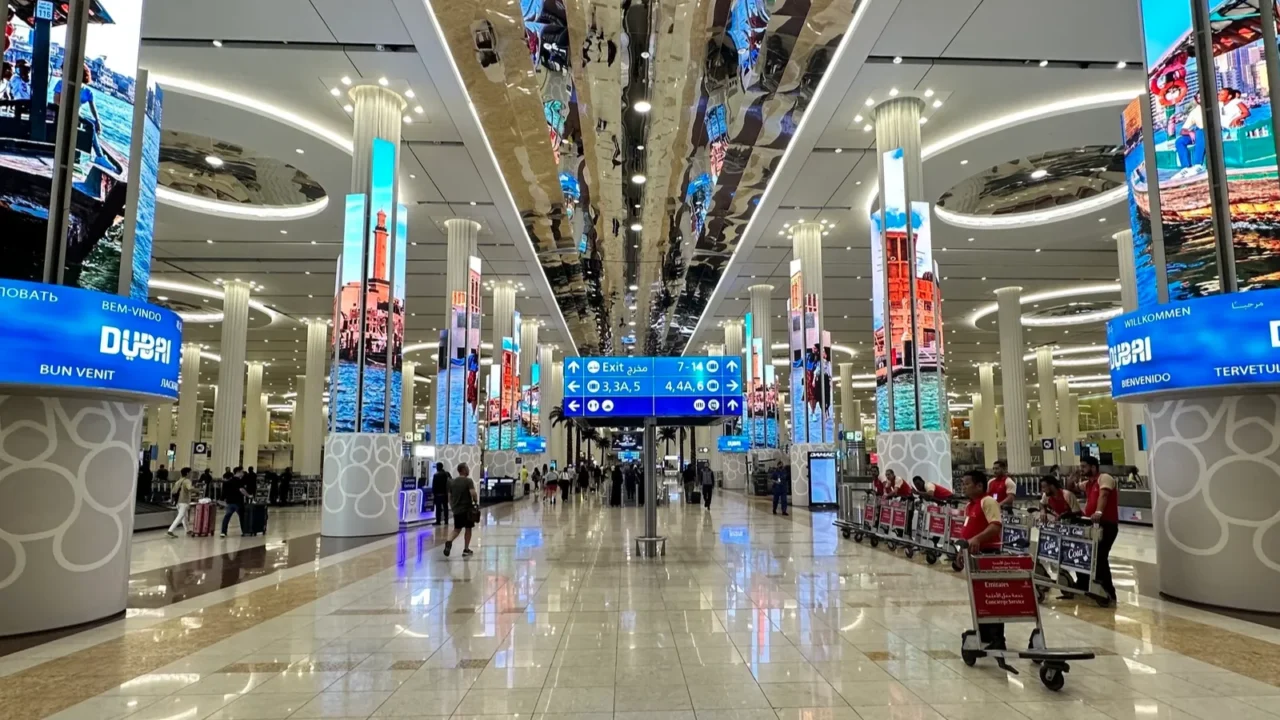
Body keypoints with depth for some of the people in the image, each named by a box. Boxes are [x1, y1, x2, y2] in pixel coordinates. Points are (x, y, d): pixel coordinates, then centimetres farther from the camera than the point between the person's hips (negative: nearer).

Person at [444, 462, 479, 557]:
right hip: (467, 509, -5)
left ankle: (449, 542, -13)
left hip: (456, 509, 5)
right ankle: (466, 550, 14)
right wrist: (476, 502, -6)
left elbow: (449, 496, 11)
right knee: (468, 529, 10)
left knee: (457, 529, 14)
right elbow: (473, 493, -23)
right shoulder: (468, 481, -10)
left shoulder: (452, 482, 8)